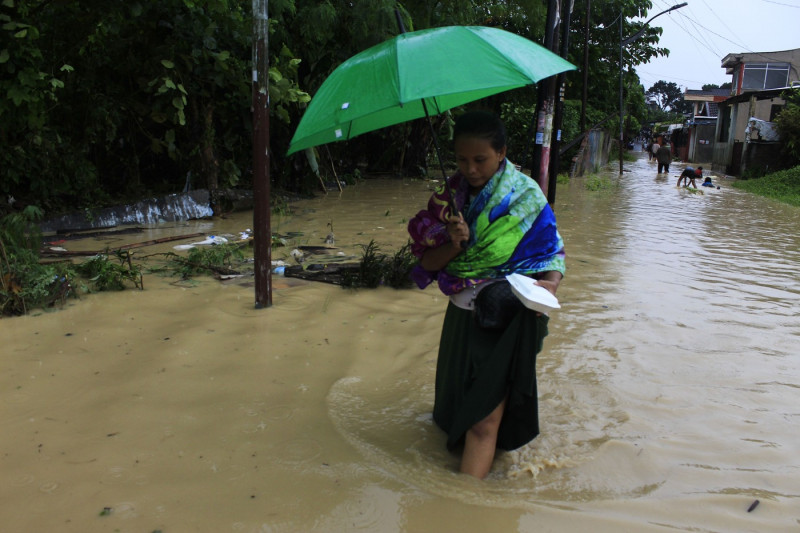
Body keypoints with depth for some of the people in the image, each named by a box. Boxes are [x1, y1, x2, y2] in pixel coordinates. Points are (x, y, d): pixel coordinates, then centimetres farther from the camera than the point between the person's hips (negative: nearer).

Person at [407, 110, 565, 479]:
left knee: (484, 420, -9)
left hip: (508, 321, -5)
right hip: (463, 317, 5)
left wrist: (550, 283, -26)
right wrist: (455, 244, -22)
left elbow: (553, 253, -5)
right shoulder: (451, 196, 1)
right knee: (459, 405, 19)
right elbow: (427, 262, -2)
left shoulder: (526, 196, -10)